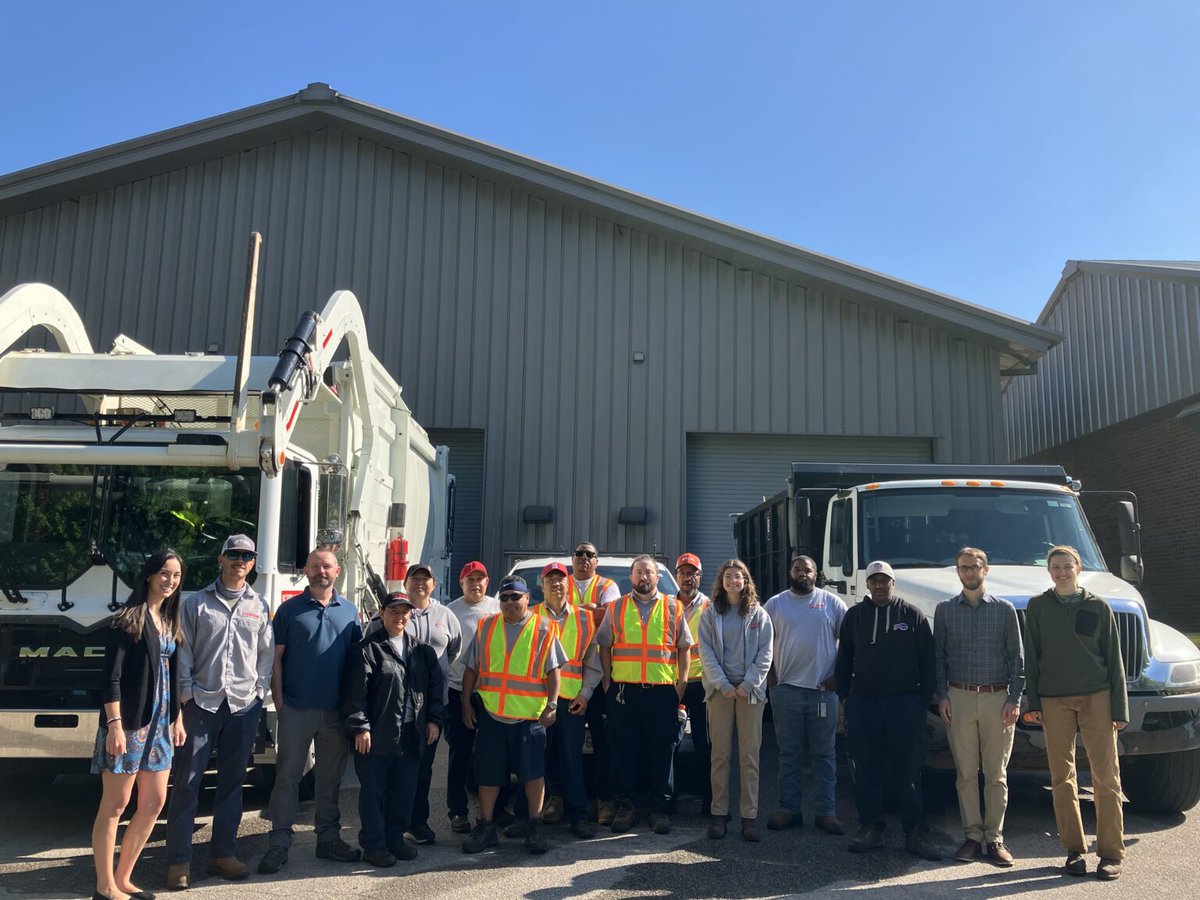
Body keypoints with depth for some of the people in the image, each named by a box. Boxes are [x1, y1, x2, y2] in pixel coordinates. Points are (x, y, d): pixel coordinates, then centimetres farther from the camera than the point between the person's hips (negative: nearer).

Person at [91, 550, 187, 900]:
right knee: (114, 805, 2)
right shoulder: (129, 619, -9)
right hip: (128, 723, -8)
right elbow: (111, 677, -14)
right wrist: (114, 724, -19)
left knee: (153, 804, 11)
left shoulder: (170, 621, 13)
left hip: (160, 723, 8)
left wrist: (177, 719, 16)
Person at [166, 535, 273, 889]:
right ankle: (179, 860, 6)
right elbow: (183, 650, 1)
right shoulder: (197, 603, 4)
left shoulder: (259, 607, 10)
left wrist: (260, 688, 2)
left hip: (244, 704, 3)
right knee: (187, 781, -2)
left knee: (232, 781, 10)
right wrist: (186, 691, -6)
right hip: (202, 702, -2)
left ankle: (223, 853, 21)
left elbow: (267, 653, 11)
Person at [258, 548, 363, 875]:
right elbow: (276, 658, 0)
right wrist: (279, 702, -6)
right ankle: (279, 842, 11)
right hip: (296, 709, -2)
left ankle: (328, 838, 23)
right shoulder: (290, 609, 1)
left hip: (337, 710, 3)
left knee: (331, 777, 12)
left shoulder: (349, 610, 8)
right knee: (287, 775, 2)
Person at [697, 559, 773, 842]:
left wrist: (748, 684, -9)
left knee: (750, 754, 1)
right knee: (720, 753, 2)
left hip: (750, 690, 0)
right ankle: (719, 814, 7)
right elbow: (706, 652, 0)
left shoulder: (759, 614, 7)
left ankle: (749, 815, 5)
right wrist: (723, 684, -9)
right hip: (720, 689, 0)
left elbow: (765, 653, 2)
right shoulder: (710, 614, 6)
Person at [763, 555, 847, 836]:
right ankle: (788, 809, 14)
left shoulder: (832, 603, 4)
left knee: (824, 753, 5)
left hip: (823, 690, -1)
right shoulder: (775, 604, 6)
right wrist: (771, 677, 2)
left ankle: (826, 812, 12)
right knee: (788, 754, 7)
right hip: (786, 689, 1)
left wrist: (839, 676, -1)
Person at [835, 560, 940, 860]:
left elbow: (927, 661, 4)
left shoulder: (912, 616, 4)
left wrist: (924, 698, -1)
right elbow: (844, 659, 13)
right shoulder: (854, 616, 9)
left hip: (905, 702, -2)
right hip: (863, 703, 2)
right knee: (866, 769, 6)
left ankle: (914, 833, 10)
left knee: (907, 770, 1)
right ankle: (870, 828, 16)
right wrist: (844, 696, 7)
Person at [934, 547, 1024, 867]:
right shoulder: (945, 610, 7)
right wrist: (942, 696, -1)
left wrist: (1014, 699, -4)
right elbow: (939, 657, 8)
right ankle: (972, 835, 12)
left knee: (997, 774, 3)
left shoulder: (1004, 609, 4)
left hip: (997, 699, -1)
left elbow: (1017, 658, 4)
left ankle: (994, 838, 12)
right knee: (966, 773, 4)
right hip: (960, 698, 1)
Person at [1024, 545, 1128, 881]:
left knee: (1106, 775, -1)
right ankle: (1074, 850, 14)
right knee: (1062, 778, 4)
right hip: (1054, 700, 1)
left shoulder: (1099, 607, 3)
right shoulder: (1038, 607, 5)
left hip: (1096, 697, -1)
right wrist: (1033, 702, 1)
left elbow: (1114, 660, 4)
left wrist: (1119, 709, 0)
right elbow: (1031, 657, 6)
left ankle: (1111, 853, 7)